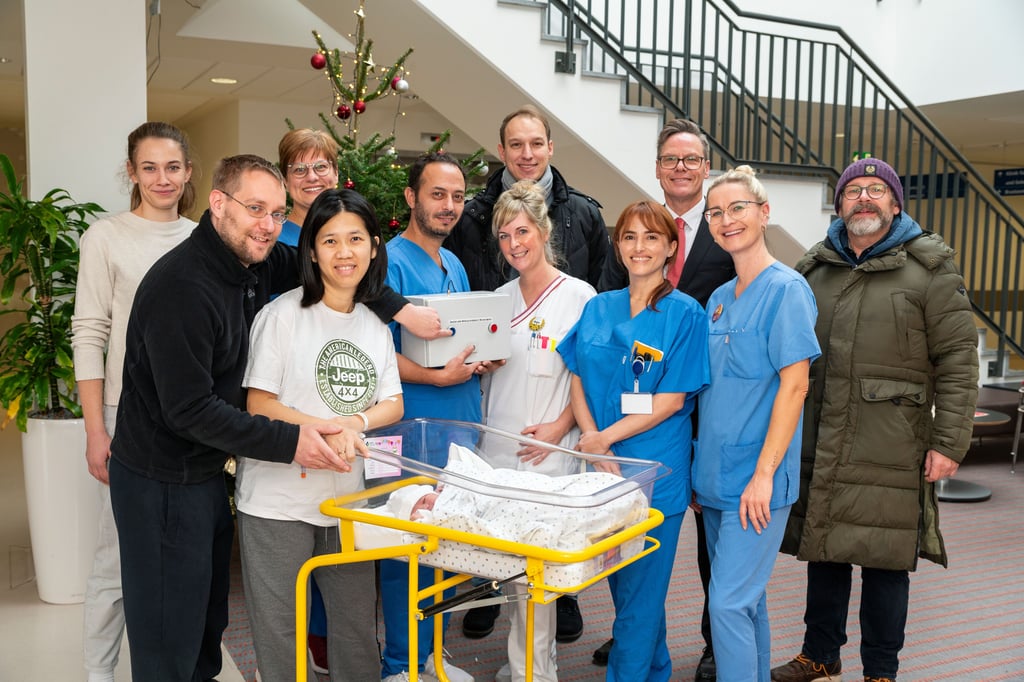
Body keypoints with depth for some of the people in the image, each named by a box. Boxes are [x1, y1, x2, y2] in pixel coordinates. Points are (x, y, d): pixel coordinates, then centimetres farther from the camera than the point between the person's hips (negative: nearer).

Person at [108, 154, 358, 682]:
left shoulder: (252, 264, 1)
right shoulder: (181, 286, -24)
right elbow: (188, 410, -25)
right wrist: (289, 442, -24)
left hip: (206, 471, 8)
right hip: (162, 482, -8)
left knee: (209, 617, 20)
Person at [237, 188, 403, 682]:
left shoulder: (375, 327, 9)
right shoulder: (283, 314, -8)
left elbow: (393, 404, 6)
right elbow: (259, 404, -11)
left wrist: (356, 421, -15)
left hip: (348, 498, 5)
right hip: (279, 499, -4)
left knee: (358, 624, 13)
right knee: (279, 630, 7)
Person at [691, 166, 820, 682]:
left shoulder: (786, 288, -10)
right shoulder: (718, 299, 12)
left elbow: (793, 385, -15)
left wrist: (763, 473, -19)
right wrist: (703, 470, 13)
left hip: (757, 481, -7)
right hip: (716, 476, 7)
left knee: (729, 601, -7)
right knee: (747, 596, 17)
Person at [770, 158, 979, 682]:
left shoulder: (928, 270, 0)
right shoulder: (813, 270, 13)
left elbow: (958, 360, -4)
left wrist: (949, 443, -10)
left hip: (891, 452, -4)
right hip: (818, 446, 4)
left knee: (885, 560, 3)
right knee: (823, 551, 13)